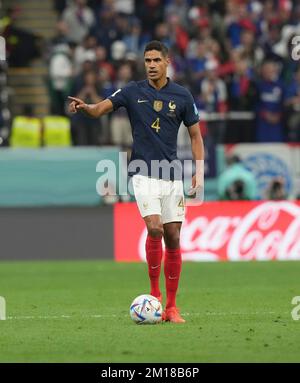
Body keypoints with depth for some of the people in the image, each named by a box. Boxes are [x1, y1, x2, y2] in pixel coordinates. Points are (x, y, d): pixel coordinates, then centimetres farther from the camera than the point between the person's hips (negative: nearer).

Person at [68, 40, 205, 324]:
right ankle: (154, 292, -4)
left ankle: (171, 306, 9)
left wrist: (199, 172, 0)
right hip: (144, 173, -2)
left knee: (173, 238, 1)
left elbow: (195, 135, 10)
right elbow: (101, 108, -9)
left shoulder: (182, 96, 4)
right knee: (154, 228, -20)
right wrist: (84, 106, -32)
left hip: (172, 175, 2)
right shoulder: (133, 92, 1)